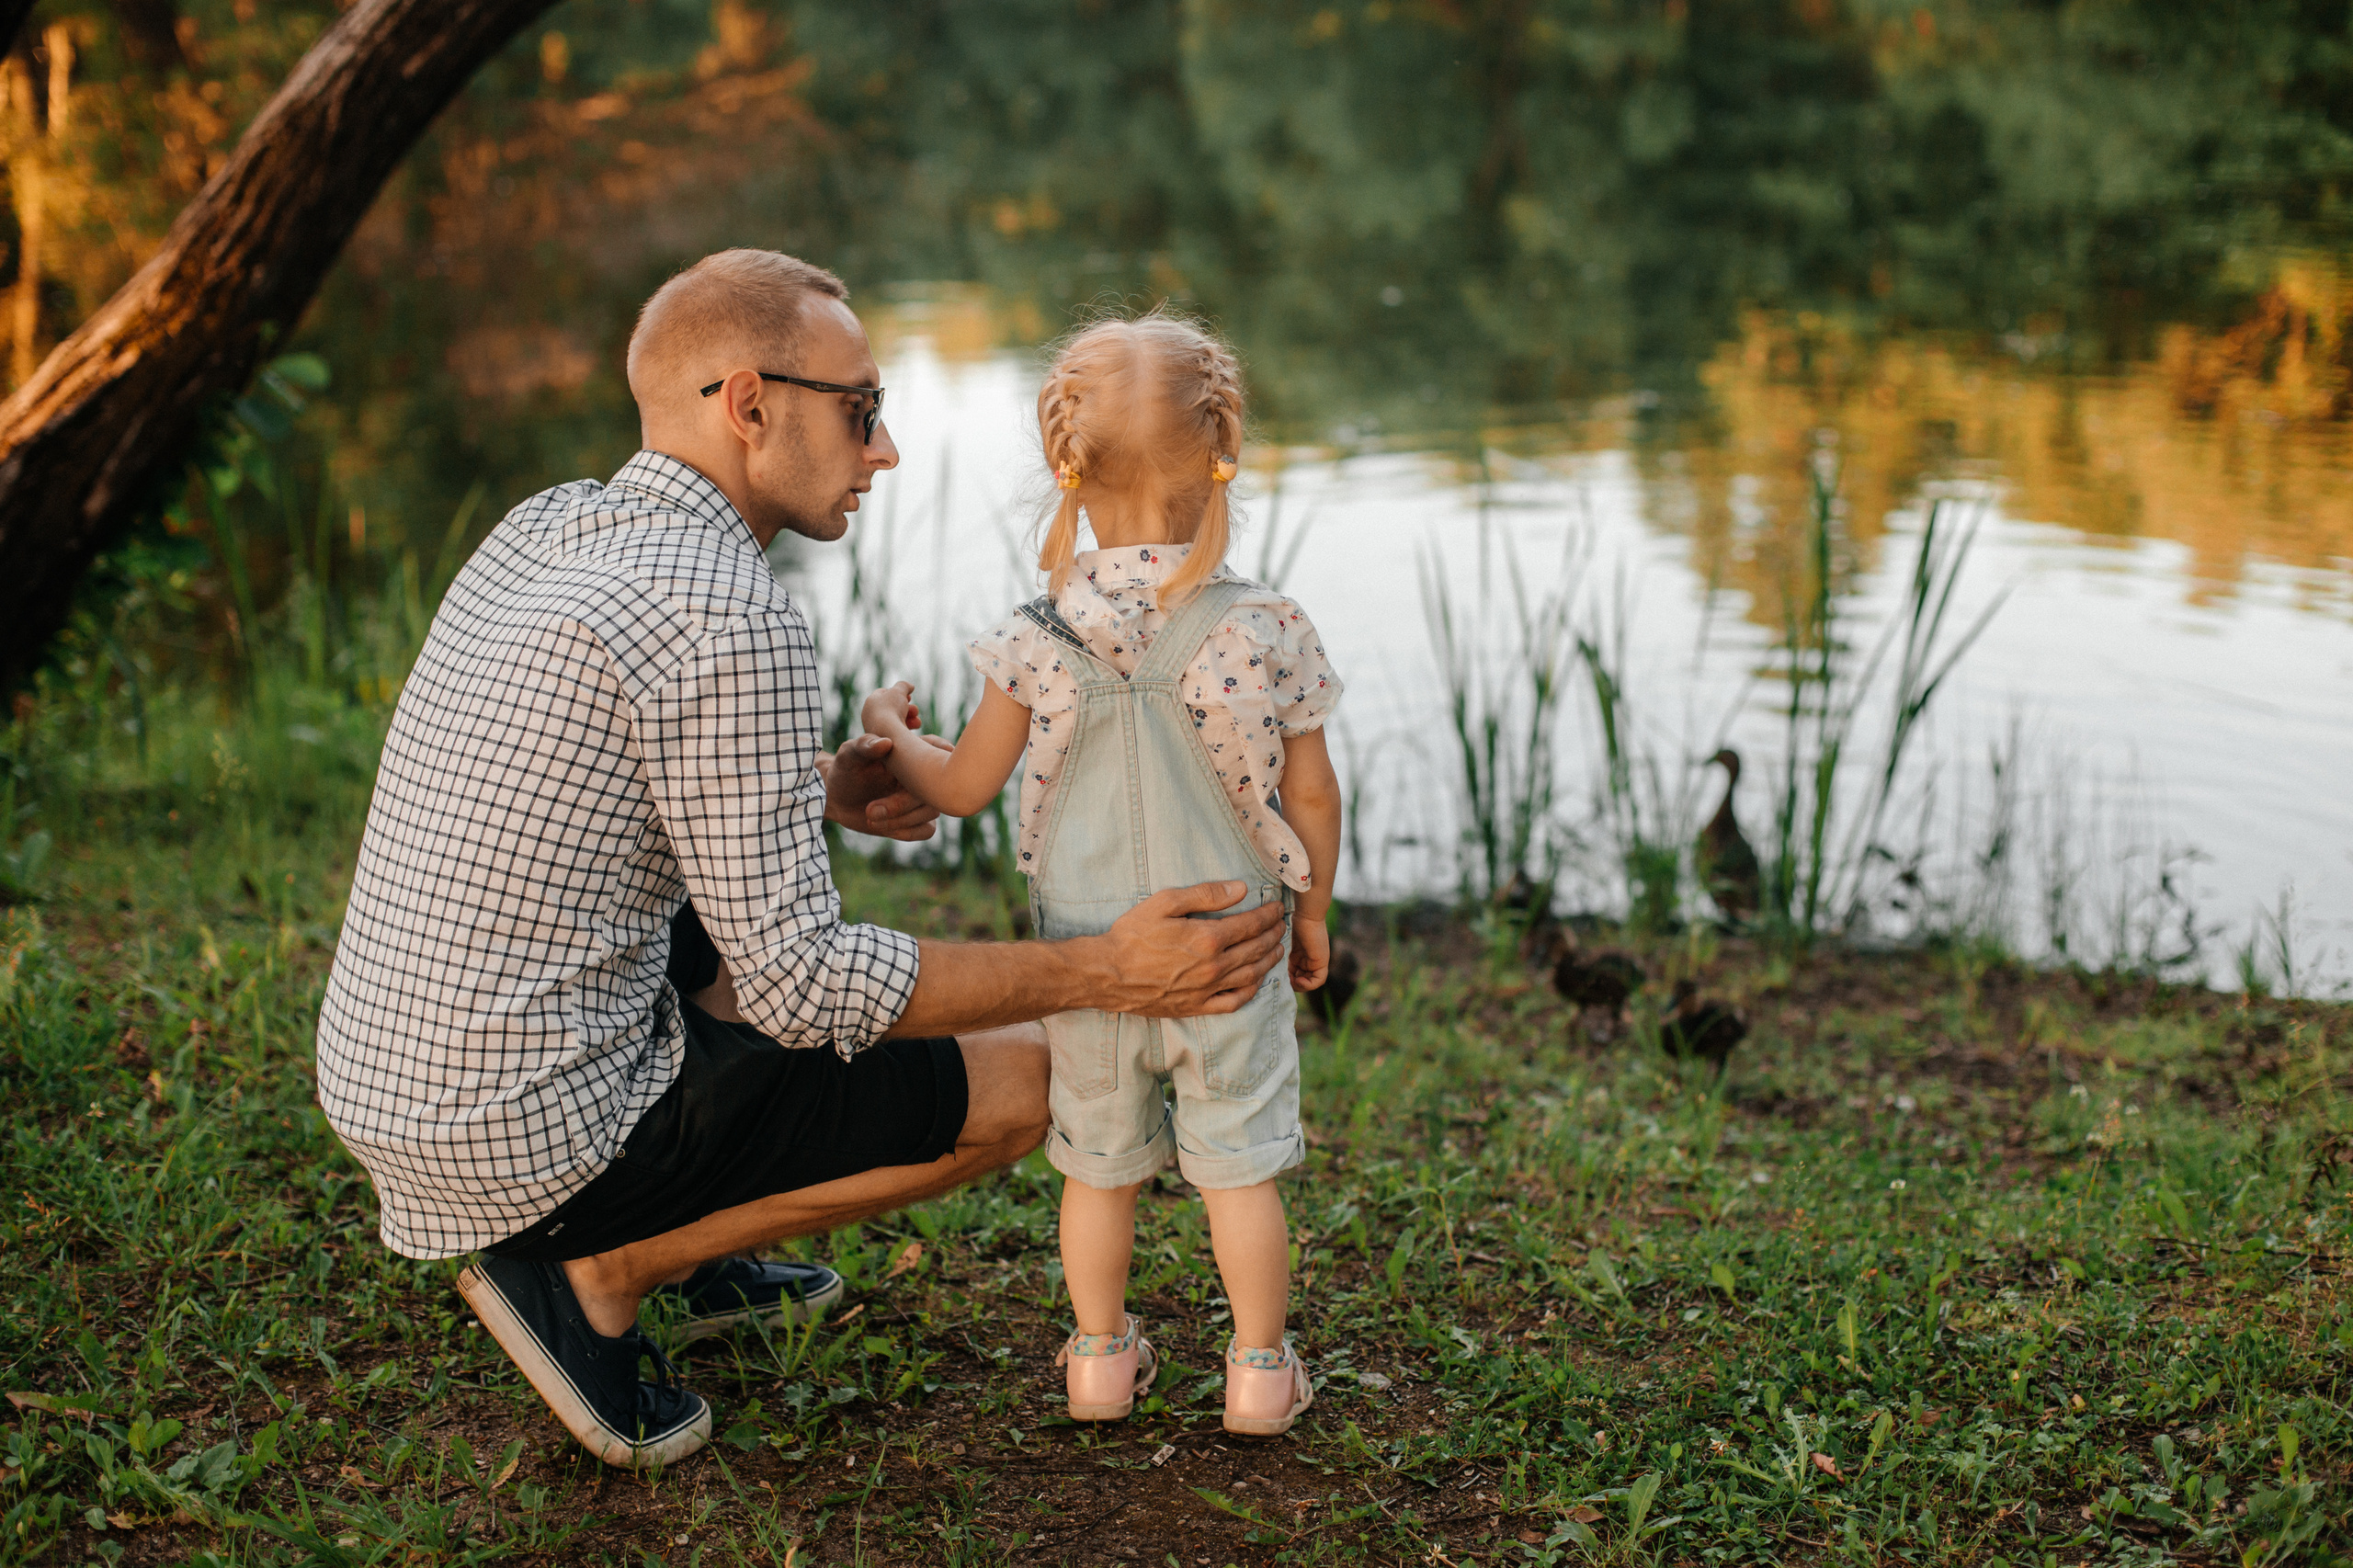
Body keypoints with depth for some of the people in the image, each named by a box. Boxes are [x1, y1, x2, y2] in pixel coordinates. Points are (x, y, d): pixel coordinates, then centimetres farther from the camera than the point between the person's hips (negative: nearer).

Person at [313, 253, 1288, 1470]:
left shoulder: (542, 527, 5)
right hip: (539, 1146, -9)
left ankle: (684, 1253, 24)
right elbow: (802, 994, -20)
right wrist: (1103, 973, -17)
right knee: (1018, 1081, 2)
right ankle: (600, 1274, 3)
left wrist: (809, 794, 12)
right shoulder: (729, 622, -22)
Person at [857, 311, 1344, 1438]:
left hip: (1086, 950, 1)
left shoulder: (1040, 641, -13)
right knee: (1238, 1165, 14)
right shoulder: (1264, 633, -14)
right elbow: (1311, 797, -5)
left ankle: (1099, 1357, 32)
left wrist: (887, 731, 18)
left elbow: (961, 790, -3)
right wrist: (1311, 914, 12)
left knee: (1099, 1165, 18)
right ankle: (1259, 1369, 23)